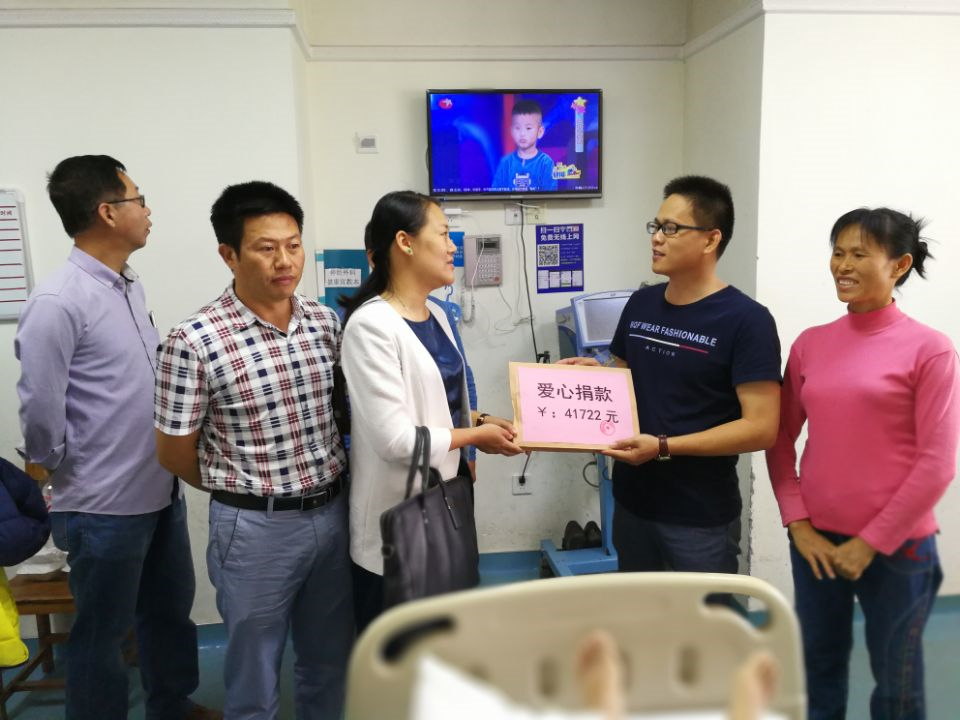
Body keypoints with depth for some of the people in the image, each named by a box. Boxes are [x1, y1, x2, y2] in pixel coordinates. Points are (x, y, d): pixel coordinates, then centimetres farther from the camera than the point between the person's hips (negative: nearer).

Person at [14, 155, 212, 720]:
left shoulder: (132, 286, 6)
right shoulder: (58, 302, -20)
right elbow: (39, 408, -19)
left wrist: (172, 461, 9)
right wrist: (67, 470, -4)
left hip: (162, 491, 8)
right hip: (105, 504, -8)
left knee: (171, 610, 24)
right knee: (103, 633, 13)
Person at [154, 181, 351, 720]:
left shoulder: (325, 322, 0)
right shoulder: (195, 342, -15)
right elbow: (175, 453, -7)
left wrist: (327, 485, 7)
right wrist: (245, 492, 4)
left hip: (332, 511, 5)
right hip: (256, 527, -4)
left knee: (331, 660, 22)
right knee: (256, 676, 16)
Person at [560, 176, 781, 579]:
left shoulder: (746, 320, -15)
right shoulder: (640, 304, 5)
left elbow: (762, 428, -19)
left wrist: (663, 447, -24)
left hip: (701, 519, -6)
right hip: (632, 503, 6)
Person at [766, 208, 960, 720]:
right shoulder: (810, 343, 3)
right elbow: (780, 439, 6)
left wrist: (871, 542, -10)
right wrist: (797, 524, -2)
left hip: (897, 546, -3)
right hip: (816, 541, 3)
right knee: (818, 667, 16)